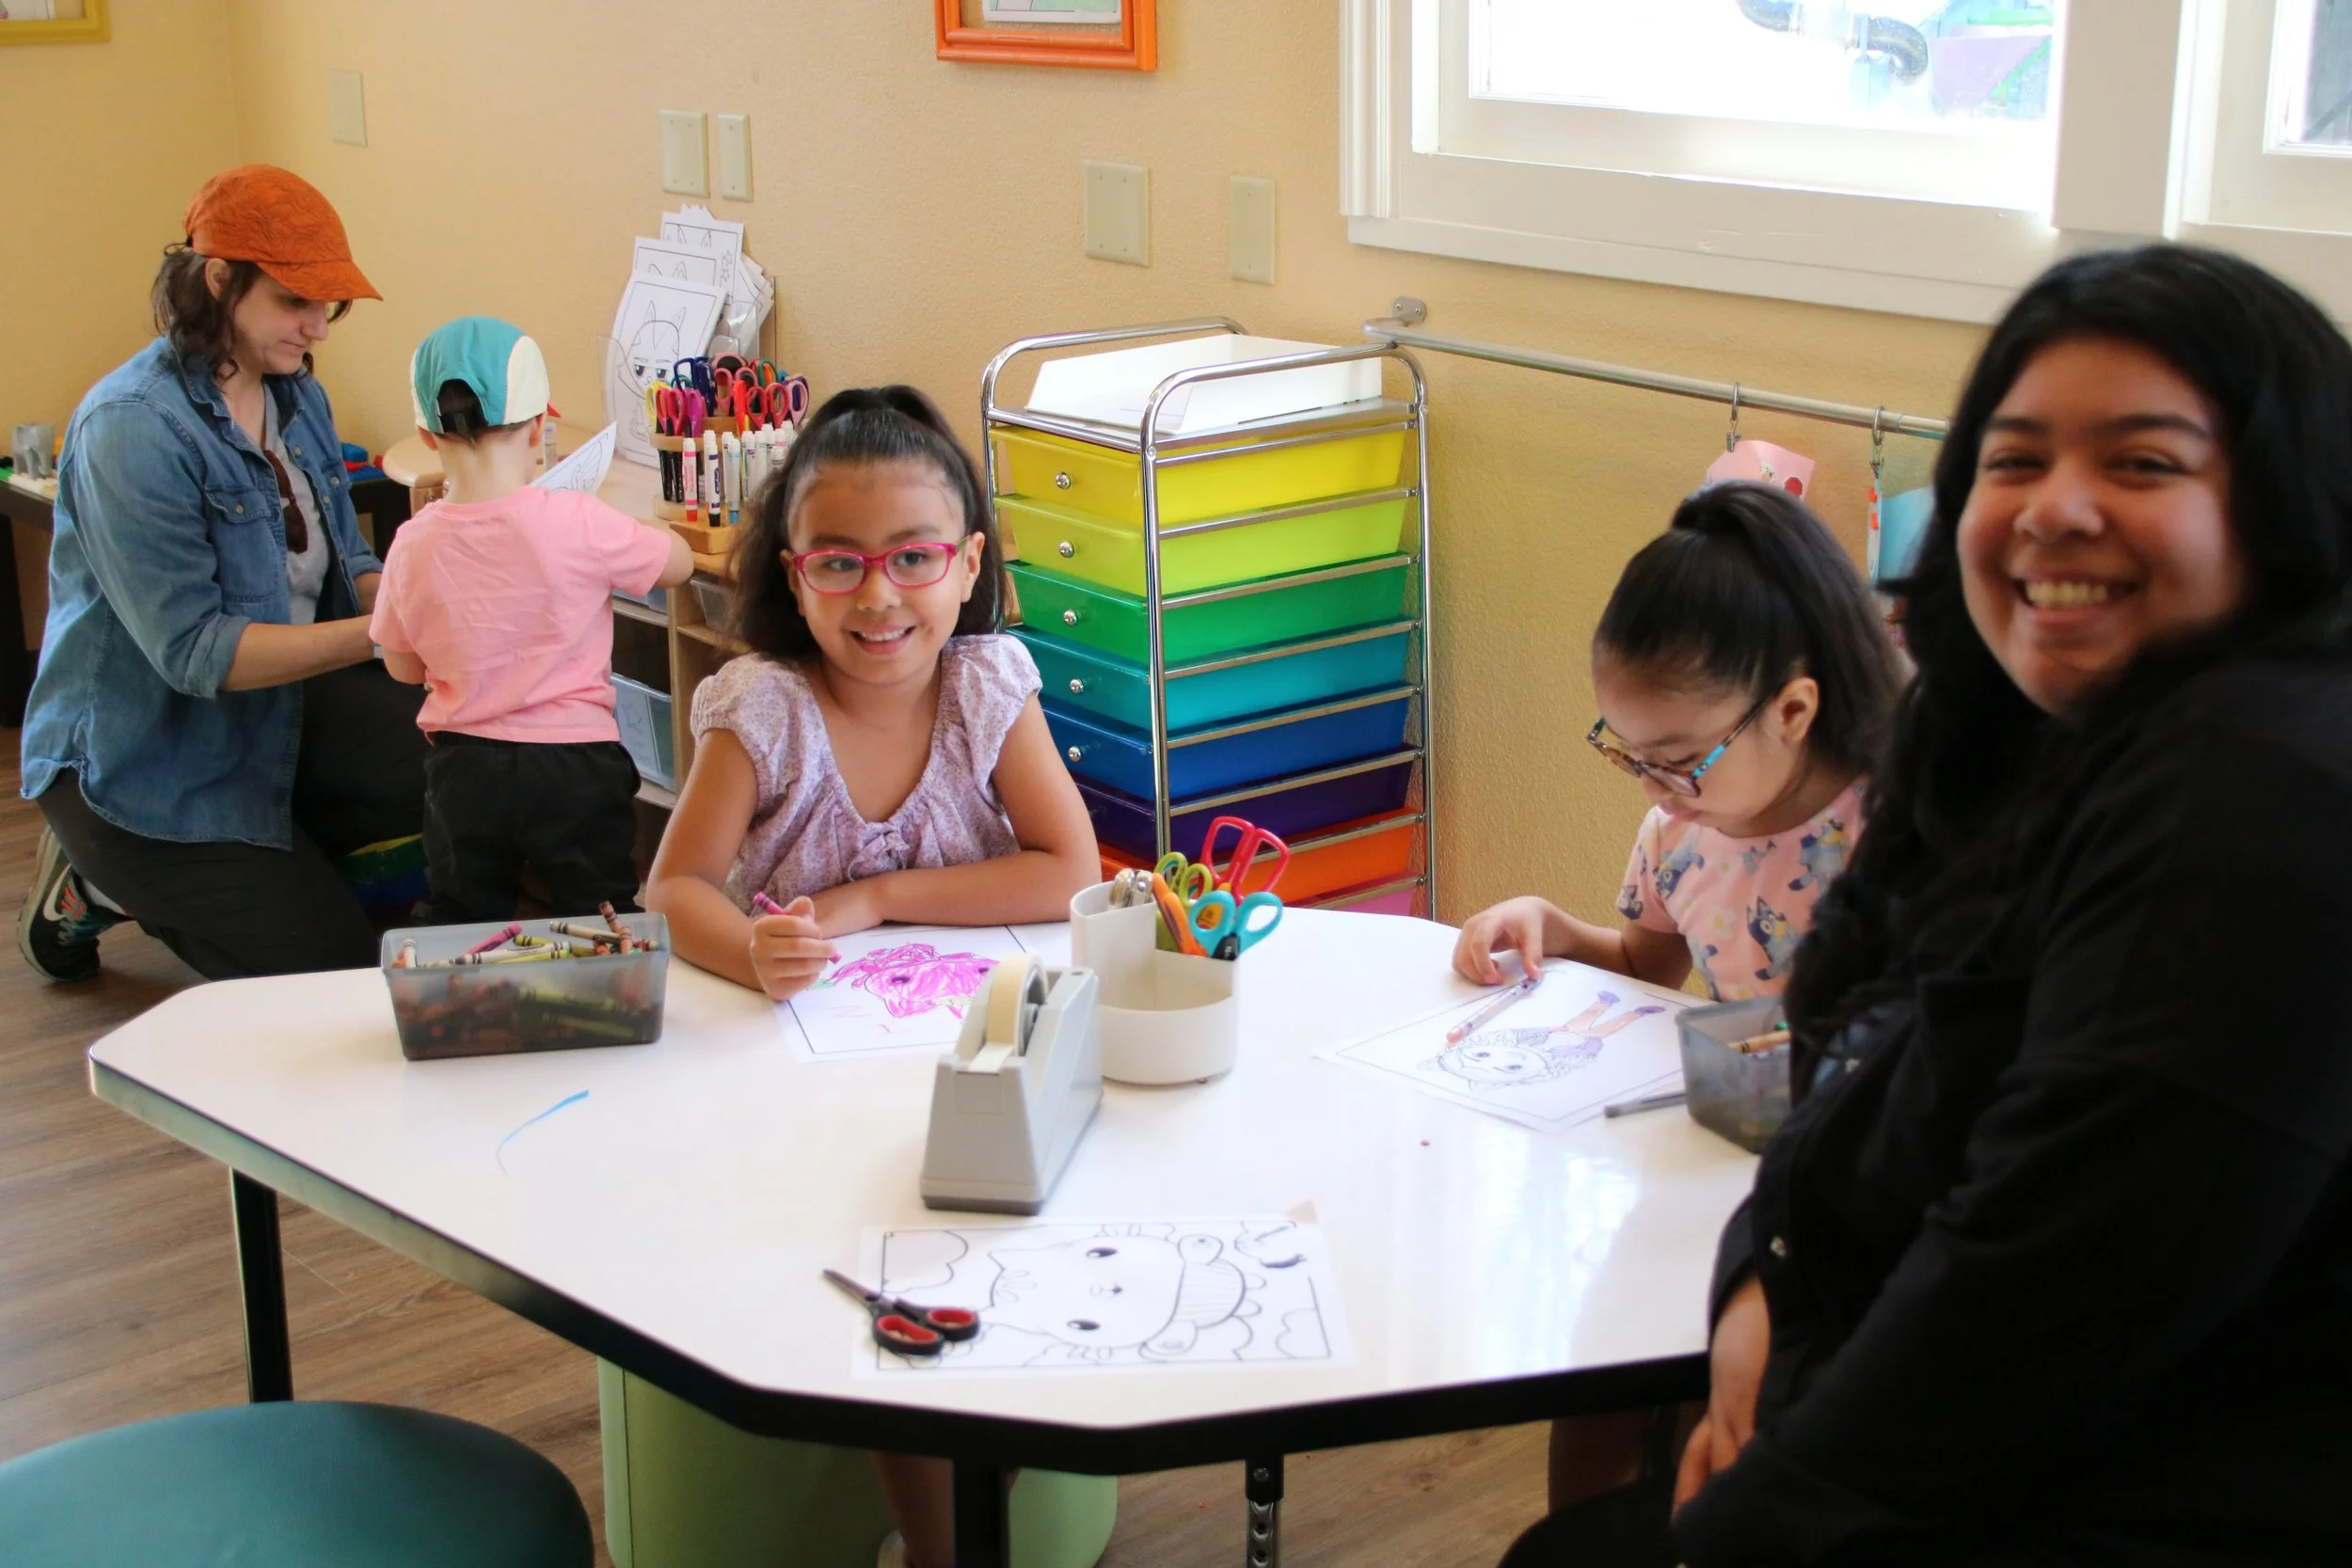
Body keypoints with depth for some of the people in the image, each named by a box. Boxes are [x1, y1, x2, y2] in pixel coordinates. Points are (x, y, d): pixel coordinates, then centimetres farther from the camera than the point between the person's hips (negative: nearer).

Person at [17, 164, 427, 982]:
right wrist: (376, 634, -32)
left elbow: (344, 563, 9)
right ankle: (103, 881, 11)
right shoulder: (130, 429, -21)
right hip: (143, 758, -7)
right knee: (332, 969, -11)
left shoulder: (296, 396, 5)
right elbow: (191, 650, -25)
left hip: (279, 714, 7)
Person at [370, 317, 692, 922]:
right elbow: (679, 562, -1)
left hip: (461, 769, 3)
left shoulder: (414, 544, -7)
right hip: (573, 765, -3)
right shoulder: (577, 523, -18)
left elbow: (404, 667, 6)